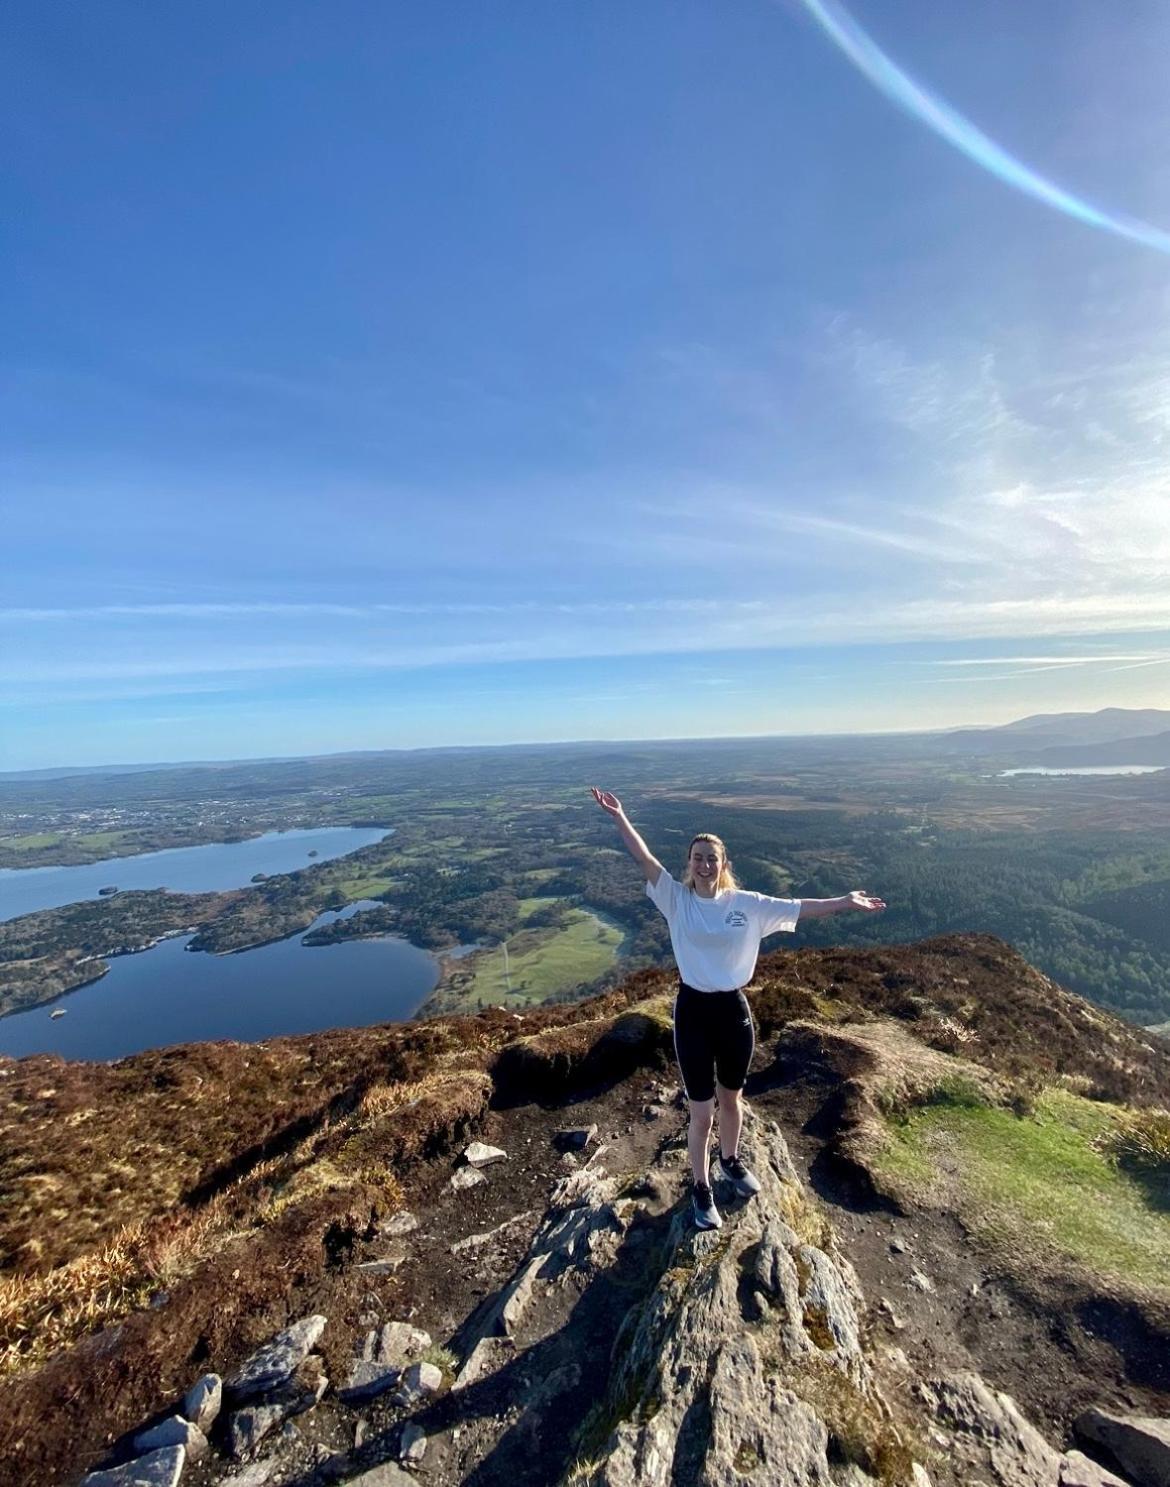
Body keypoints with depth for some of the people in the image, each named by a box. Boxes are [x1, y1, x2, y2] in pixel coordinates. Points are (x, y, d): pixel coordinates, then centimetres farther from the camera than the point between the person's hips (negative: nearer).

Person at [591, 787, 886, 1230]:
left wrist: (846, 902, 0)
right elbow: (644, 859, -20)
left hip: (734, 1011, 3)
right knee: (702, 1113, 10)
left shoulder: (747, 904, -5)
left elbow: (799, 907, 1)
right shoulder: (677, 899, -11)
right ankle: (701, 1188, 37)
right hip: (693, 1012, -2)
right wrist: (619, 816, -27)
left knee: (731, 1099, 25)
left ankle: (730, 1161, 54)